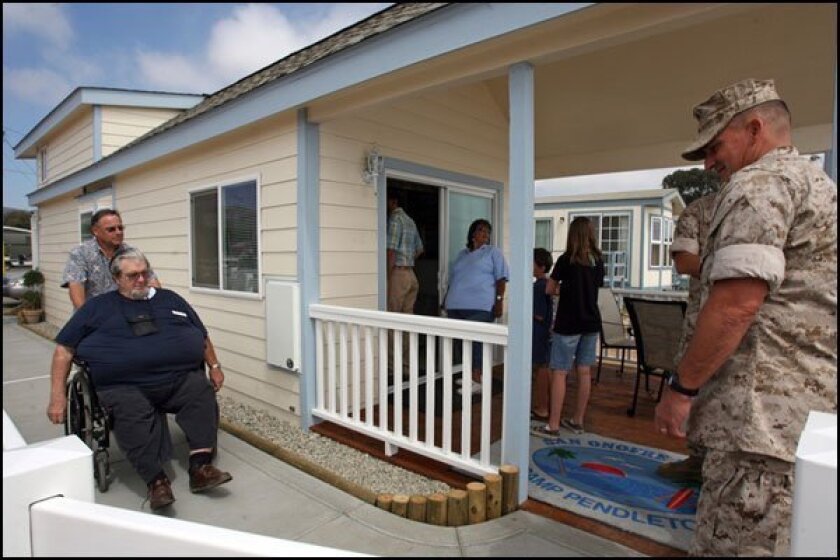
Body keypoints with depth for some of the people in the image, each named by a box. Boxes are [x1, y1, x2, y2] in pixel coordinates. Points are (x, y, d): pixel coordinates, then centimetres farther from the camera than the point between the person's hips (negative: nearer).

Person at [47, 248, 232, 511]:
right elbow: (64, 348, 14)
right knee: (133, 413, -32)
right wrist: (58, 396, 4)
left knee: (201, 390, -27)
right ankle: (156, 480, -30)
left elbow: (202, 336, 27)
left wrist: (215, 367, 16)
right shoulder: (98, 307, 16)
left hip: (181, 378, 2)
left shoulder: (170, 299, 22)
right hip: (125, 386, -1)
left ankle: (200, 467, -28)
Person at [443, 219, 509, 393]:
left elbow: (501, 278, -3)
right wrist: (447, 299, 21)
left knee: (475, 340, -11)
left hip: (479, 306, -5)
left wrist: (499, 301, -12)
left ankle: (477, 380, -6)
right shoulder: (461, 254, 21)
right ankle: (468, 375, 21)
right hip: (456, 306, 6)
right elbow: (452, 279, 25)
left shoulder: (493, 252, 6)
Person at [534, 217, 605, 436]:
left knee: (559, 373, -2)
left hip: (568, 324, -6)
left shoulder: (567, 259, -10)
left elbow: (549, 289, -3)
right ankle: (577, 421, 21)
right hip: (591, 323, 6)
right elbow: (594, 287, 14)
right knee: (584, 372, 10)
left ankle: (553, 425, 1)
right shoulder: (598, 260, 5)